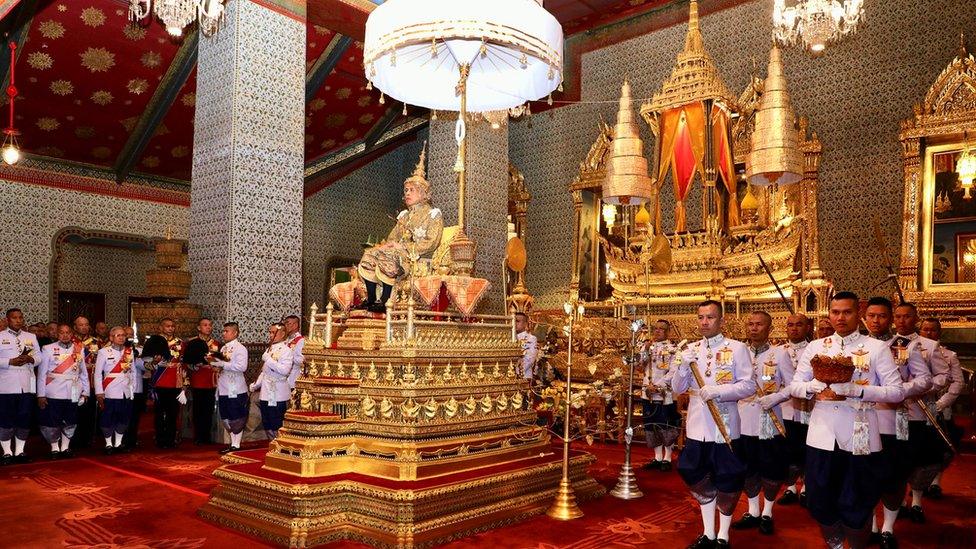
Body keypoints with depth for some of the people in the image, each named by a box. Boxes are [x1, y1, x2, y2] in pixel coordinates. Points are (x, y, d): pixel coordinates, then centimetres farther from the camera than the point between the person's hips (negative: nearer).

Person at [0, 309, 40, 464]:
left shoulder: (31, 337, 15)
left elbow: (39, 356, 12)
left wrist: (30, 359, -9)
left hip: (27, 385, 3)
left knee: (24, 419, 5)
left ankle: (20, 451, 15)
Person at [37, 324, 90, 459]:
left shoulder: (79, 349, 8)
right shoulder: (48, 349, 0)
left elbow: (83, 372, 12)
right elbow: (42, 373, -1)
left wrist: (85, 391, 9)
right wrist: (41, 394, -4)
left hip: (73, 394, 2)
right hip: (53, 394, -2)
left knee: (71, 422, 6)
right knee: (51, 423, 2)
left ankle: (65, 447, 19)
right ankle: (54, 447, 18)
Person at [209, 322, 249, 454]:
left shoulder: (240, 348, -10)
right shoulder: (223, 348, 14)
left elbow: (242, 367, -22)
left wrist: (222, 364, -21)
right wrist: (214, 363, 1)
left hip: (236, 390, -8)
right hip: (223, 389, 8)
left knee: (236, 419, 0)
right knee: (226, 418, 12)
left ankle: (236, 445, 9)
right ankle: (232, 443, 22)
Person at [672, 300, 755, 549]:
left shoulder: (737, 348, -4)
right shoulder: (691, 350, 8)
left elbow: (749, 386, -9)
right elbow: (677, 389, 7)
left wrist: (717, 391, -21)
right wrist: (683, 366, -11)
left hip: (724, 427, -4)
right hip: (696, 427, 4)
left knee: (726, 483, 6)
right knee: (698, 480, 12)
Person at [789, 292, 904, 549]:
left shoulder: (877, 347, 0)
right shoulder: (815, 347, 7)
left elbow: (897, 392, -6)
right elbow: (794, 386, 7)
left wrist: (858, 390, -20)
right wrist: (814, 386, -14)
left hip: (860, 437, -2)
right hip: (822, 435, 3)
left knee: (857, 507, 8)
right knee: (820, 502, 10)